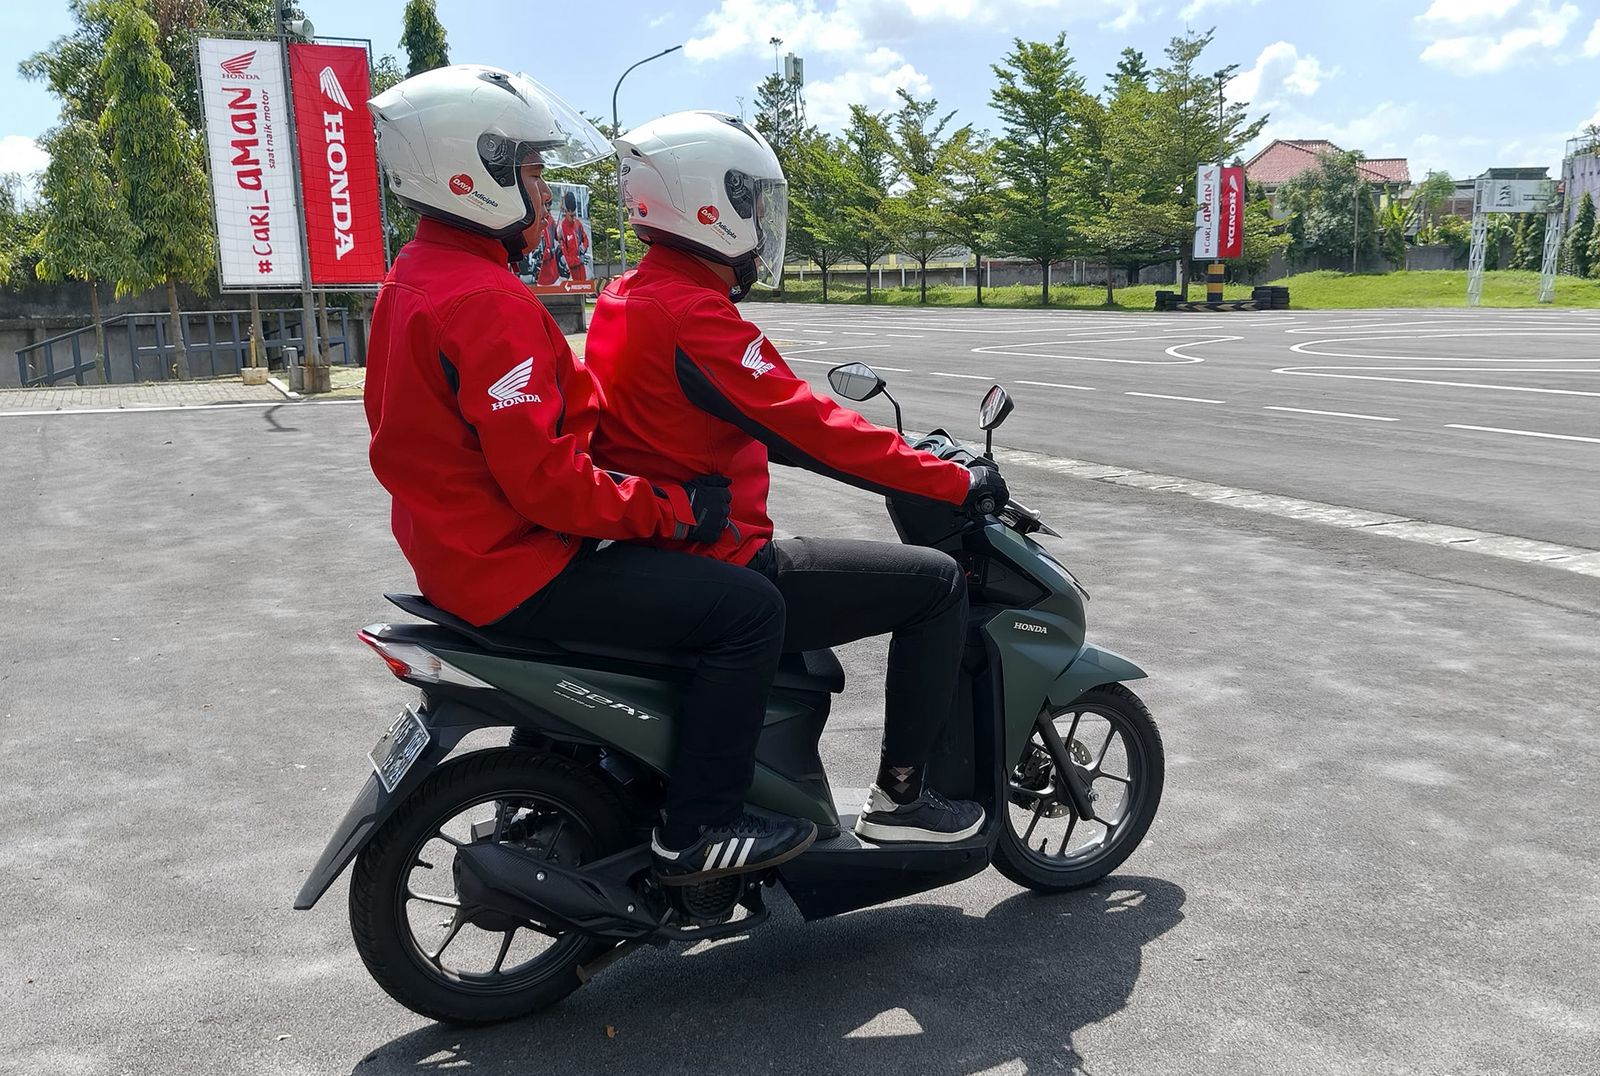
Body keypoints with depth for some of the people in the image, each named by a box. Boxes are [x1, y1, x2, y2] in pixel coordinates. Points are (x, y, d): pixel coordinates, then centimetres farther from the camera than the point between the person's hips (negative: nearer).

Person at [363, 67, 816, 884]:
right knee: (749, 607, -11)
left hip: (459, 553, 11)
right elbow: (545, 478, -26)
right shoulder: (487, 302, -21)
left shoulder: (415, 278, 12)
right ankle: (697, 831, -3)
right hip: (520, 572, -11)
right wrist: (673, 507, -15)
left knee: (666, 572, 30)